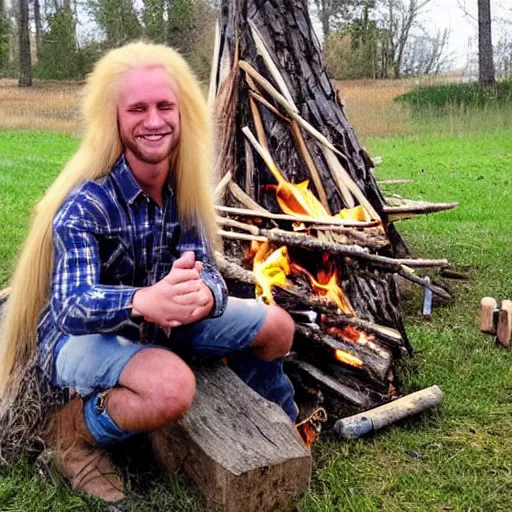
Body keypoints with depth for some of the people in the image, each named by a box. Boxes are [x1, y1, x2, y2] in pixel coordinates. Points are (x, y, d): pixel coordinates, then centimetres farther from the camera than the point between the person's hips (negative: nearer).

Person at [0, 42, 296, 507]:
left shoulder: (185, 189, -8)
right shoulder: (85, 204, -27)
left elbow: (207, 271, -14)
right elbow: (70, 307, -38)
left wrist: (202, 295, -40)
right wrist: (145, 301, -59)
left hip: (157, 325, 6)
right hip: (81, 337, -6)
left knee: (277, 328, 1)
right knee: (171, 386, -38)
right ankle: (78, 428, -5)